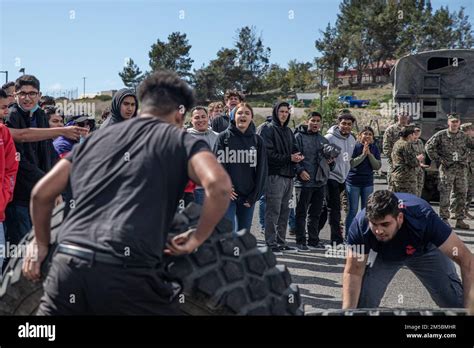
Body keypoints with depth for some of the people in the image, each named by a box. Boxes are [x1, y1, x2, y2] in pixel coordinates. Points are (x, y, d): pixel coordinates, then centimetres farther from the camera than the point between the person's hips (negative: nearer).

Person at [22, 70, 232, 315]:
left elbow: (41, 192, 23)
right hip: (127, 272, -4)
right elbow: (218, 185, -11)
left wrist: (41, 242, 37)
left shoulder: (96, 138, 22)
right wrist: (197, 238, 4)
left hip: (67, 265, 4)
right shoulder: (181, 141, 9)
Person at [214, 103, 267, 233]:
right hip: (228, 195, -3)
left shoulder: (257, 140, 7)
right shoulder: (224, 137, 1)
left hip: (248, 196, 3)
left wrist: (254, 196, 0)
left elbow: (261, 170, 6)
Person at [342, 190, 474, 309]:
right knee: (362, 303, -14)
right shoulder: (360, 225, -36)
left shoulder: (423, 218, -41)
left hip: (424, 251, 0)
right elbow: (353, 273, -25)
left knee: (456, 303, -10)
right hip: (382, 255, 1)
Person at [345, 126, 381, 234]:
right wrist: (363, 154, -21)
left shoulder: (374, 148, 4)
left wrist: (370, 154, -14)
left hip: (368, 183, 4)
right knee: (353, 210, 1)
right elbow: (351, 163, -16)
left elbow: (378, 166, -3)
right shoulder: (355, 146, -7)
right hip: (353, 182, -4)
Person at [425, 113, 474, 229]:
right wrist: (437, 160, -6)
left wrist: (465, 159, 2)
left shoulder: (464, 136, 8)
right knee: (445, 195, -3)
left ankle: (460, 220, 14)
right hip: (447, 168, -4)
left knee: (461, 194, 6)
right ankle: (444, 219, 5)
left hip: (461, 168, 4)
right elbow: (428, 146, -2)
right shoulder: (441, 135, -2)